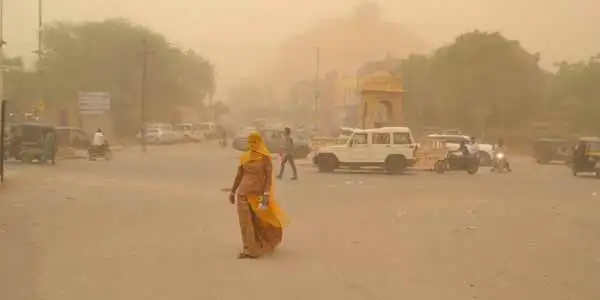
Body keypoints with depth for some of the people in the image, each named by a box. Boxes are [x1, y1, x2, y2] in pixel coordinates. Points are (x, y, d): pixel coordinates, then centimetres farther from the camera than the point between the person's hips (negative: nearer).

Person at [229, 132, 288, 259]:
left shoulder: (265, 158, -6)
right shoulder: (244, 157, 7)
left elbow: (269, 177, -11)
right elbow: (239, 176, 13)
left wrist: (267, 194, -20)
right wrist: (232, 192, 15)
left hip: (258, 193, -3)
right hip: (243, 193, 4)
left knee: (260, 221, 7)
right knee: (245, 221, -2)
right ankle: (248, 250, 3)